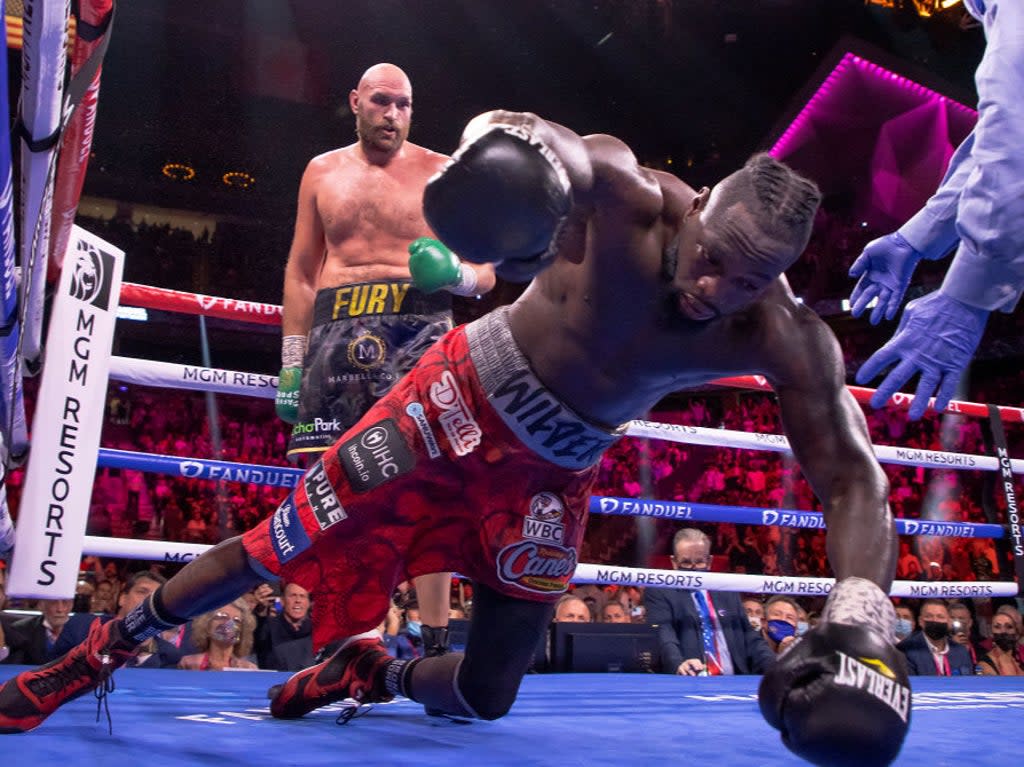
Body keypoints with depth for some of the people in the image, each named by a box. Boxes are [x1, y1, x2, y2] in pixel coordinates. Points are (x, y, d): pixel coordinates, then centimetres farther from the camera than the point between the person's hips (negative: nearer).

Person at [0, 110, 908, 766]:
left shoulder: (783, 339, -23)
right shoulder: (627, 194, -28)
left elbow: (852, 477, -22)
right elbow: (534, 138, -45)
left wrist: (862, 609, -40)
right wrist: (512, 146, -70)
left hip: (554, 469, 3)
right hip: (464, 398, -2)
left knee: (486, 694, 3)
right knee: (275, 551, 0)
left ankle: (377, 672, 38)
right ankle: (100, 655, 26)